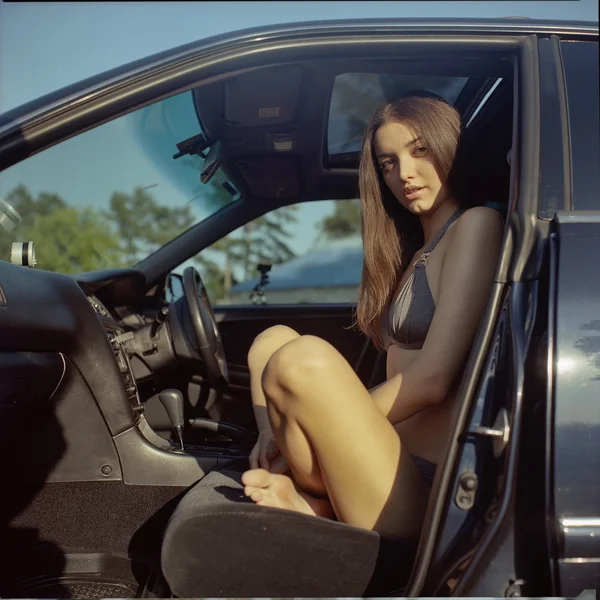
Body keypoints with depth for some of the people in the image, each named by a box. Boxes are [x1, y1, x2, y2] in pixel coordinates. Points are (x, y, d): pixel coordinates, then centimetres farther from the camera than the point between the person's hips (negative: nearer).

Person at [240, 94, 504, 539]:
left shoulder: (477, 225, -6)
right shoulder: (414, 253, 21)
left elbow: (432, 379, -17)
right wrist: (287, 430, -1)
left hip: (419, 489, -10)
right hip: (390, 455, 10)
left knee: (304, 358, -29)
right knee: (273, 340, 12)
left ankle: (317, 504, -4)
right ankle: (294, 489, -8)